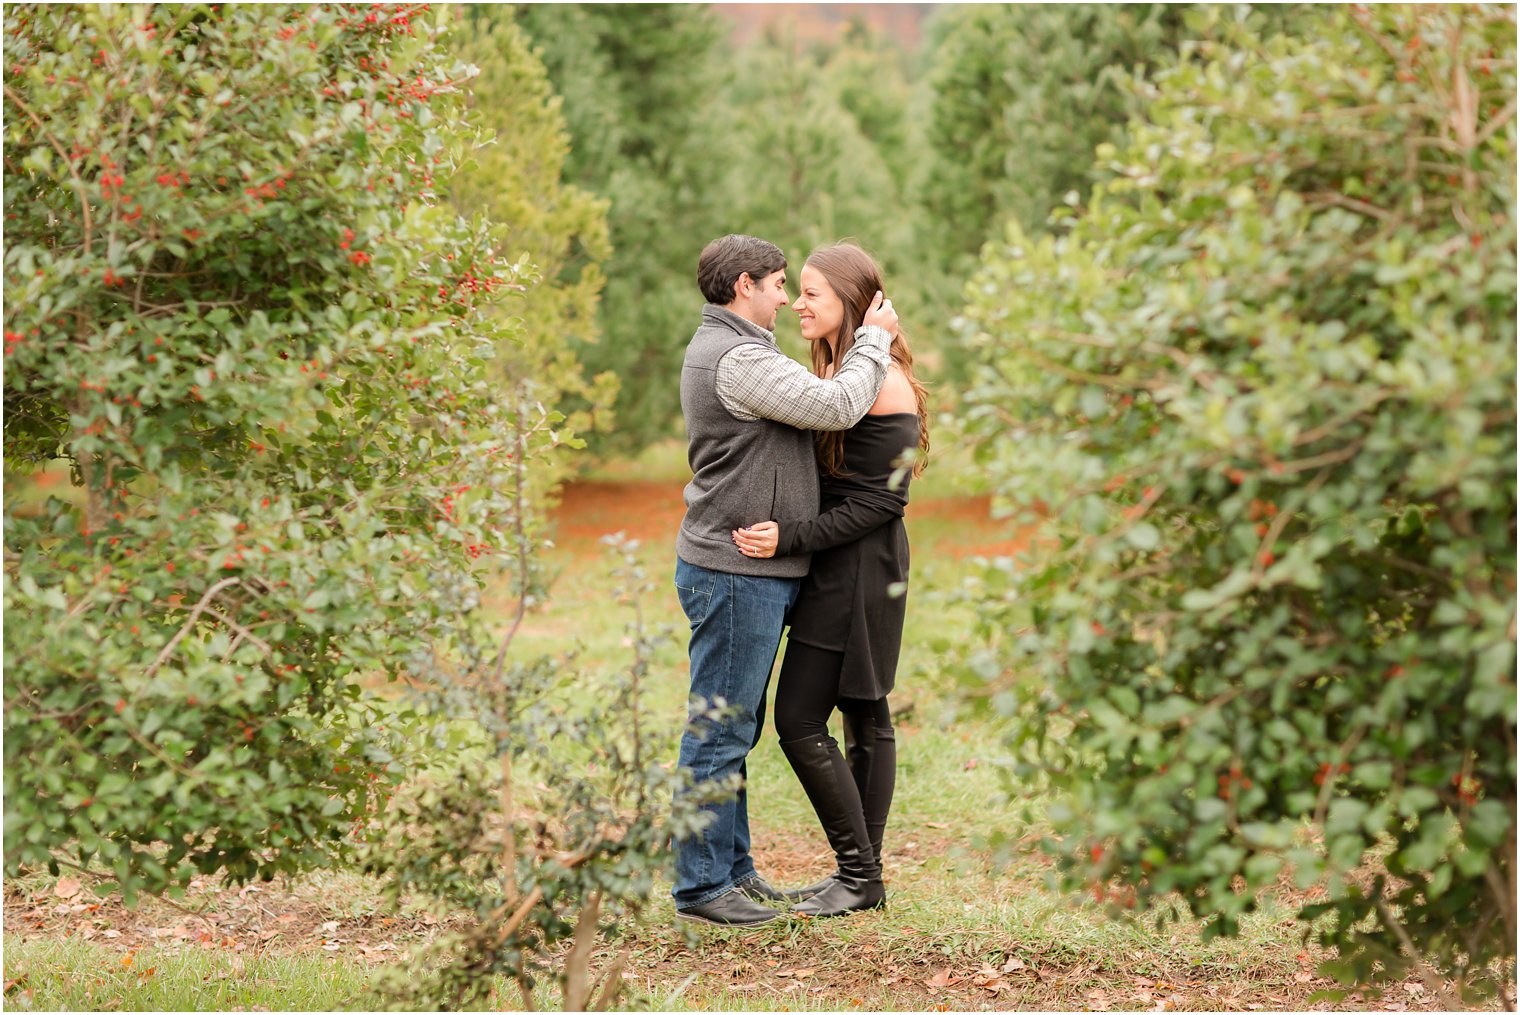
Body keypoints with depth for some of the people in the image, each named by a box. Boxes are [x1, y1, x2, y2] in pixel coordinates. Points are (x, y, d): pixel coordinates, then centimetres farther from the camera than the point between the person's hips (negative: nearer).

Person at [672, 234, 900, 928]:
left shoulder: (723, 349, 19)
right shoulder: (736, 359, -17)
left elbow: (810, 405, 19)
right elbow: (838, 406, -21)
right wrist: (873, 338, -7)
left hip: (752, 572, 11)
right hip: (736, 571, -11)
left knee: (735, 729, 15)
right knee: (719, 733, -5)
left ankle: (731, 866, 23)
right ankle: (701, 884, 0)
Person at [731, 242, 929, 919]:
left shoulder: (884, 385, -17)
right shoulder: (834, 370, 12)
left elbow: (881, 503, -19)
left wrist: (789, 539, -23)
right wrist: (778, 533, 6)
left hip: (859, 570, -10)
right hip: (838, 568, 10)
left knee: (800, 721, -8)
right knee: (864, 717, 12)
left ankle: (858, 871, 2)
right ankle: (864, 875, 18)